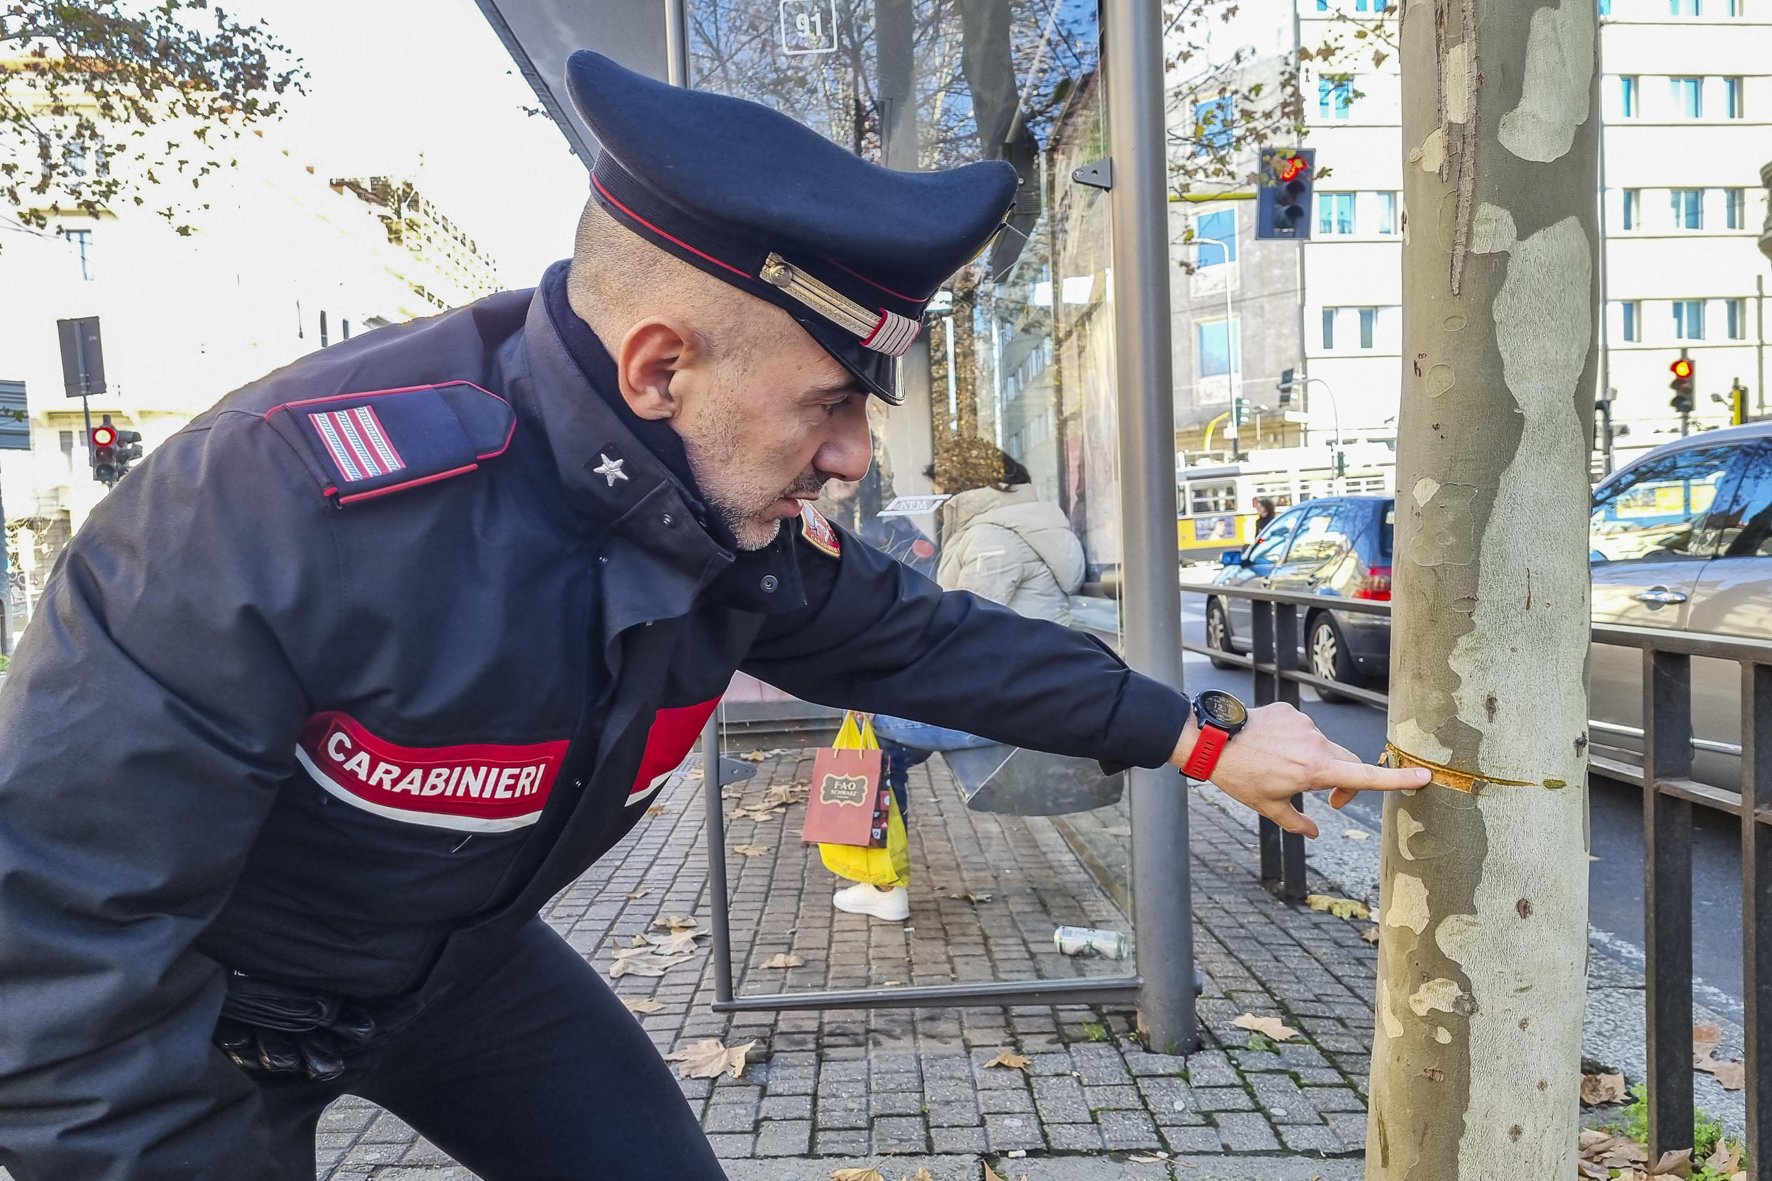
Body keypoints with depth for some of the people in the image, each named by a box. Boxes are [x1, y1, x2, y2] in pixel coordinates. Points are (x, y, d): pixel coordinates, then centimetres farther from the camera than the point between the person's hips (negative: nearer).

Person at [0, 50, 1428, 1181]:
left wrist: (1200, 734, 0)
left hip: (460, 963, 5)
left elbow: (930, 636, -3)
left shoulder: (744, 533, -18)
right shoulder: (288, 502, -38)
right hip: (192, 1000, -4)